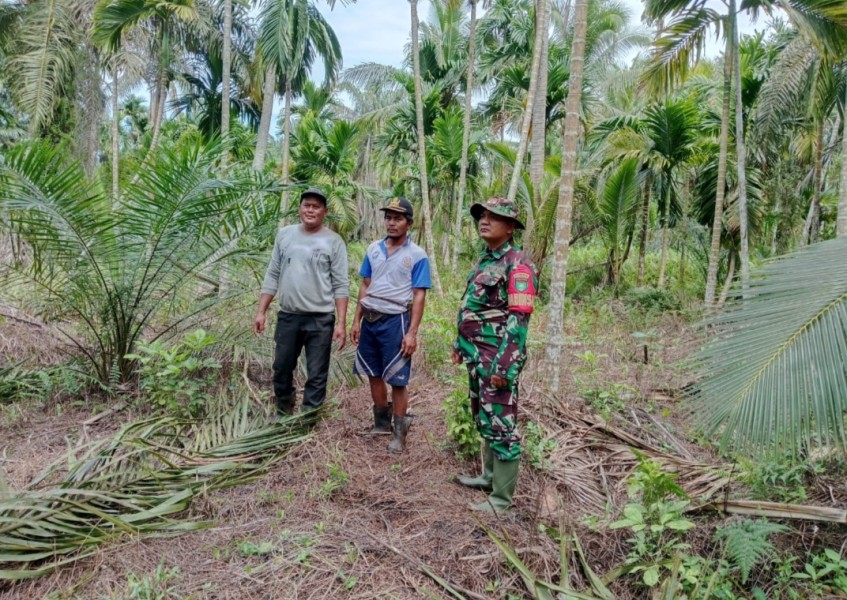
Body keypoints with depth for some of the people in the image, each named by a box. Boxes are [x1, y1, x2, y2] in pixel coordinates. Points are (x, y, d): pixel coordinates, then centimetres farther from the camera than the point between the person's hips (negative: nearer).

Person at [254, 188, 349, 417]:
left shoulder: (334, 241, -4)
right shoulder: (284, 234, 6)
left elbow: (341, 285, -6)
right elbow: (272, 276, 9)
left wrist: (341, 323, -12)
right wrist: (261, 312, 4)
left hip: (320, 320, -4)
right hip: (287, 317, 4)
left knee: (316, 377, 4)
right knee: (282, 370, 17)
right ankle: (283, 415, 38)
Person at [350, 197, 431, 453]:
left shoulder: (417, 256, -6)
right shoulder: (373, 249, 7)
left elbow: (419, 296, -8)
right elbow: (365, 286, 13)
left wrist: (412, 333, -13)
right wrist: (357, 321, 9)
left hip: (395, 321, -5)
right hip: (370, 319, 5)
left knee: (398, 379, 2)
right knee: (374, 375, 14)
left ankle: (400, 433, 17)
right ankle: (381, 422, 32)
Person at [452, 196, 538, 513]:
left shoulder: (517, 265, -15)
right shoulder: (484, 260, 14)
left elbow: (518, 320, -21)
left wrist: (505, 366, -24)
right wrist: (460, 344, 21)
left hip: (497, 358, -9)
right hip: (477, 355, 10)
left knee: (501, 425, -1)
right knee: (484, 420, 20)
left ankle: (502, 497, 10)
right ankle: (490, 476, 36)